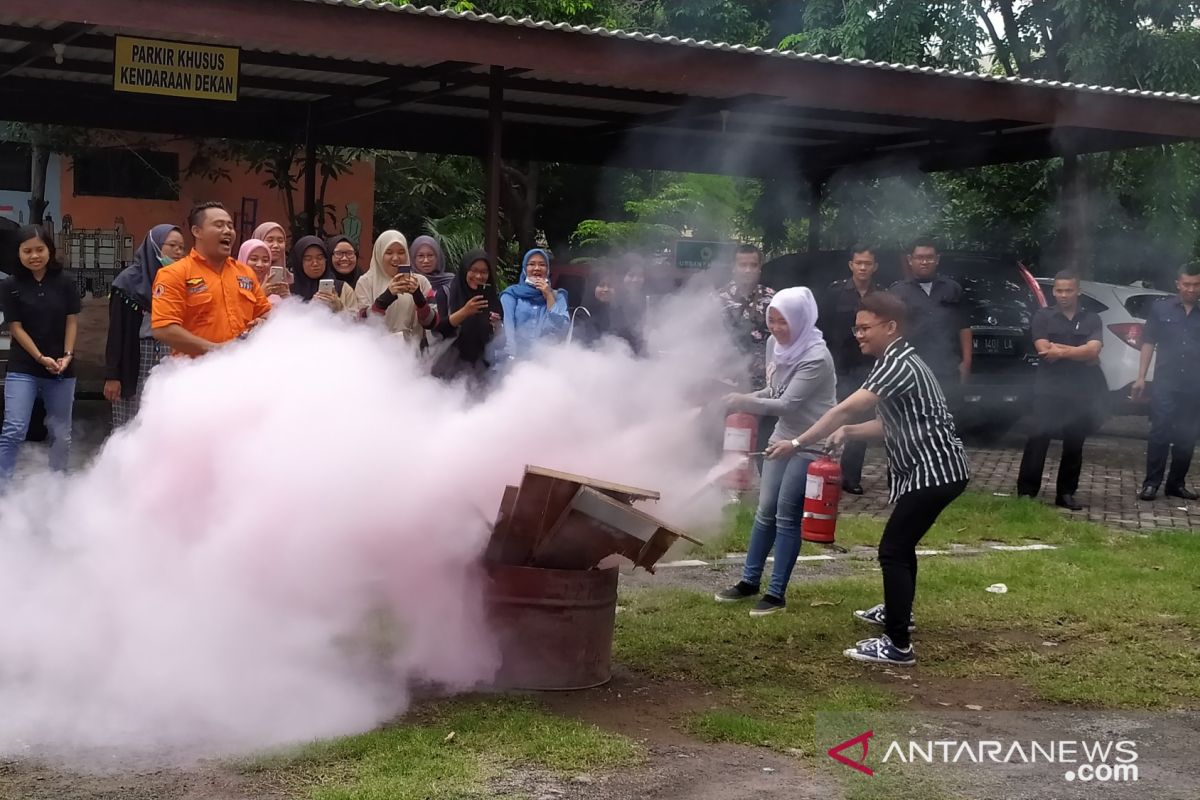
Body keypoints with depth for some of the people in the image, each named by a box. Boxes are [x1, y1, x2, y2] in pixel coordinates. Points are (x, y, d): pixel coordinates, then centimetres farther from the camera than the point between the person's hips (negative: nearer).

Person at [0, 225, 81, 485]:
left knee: (61, 432, 9)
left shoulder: (65, 284, 1)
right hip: (22, 369, -2)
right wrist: (41, 358, -12)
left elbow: (72, 322, 4)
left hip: (62, 369, 2)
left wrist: (67, 355, -9)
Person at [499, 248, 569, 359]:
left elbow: (562, 331, 2)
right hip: (517, 357, -1)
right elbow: (507, 328, -2)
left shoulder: (557, 296, 16)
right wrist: (512, 357, -17)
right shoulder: (511, 293, 10)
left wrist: (548, 296, 1)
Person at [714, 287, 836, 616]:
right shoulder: (776, 344, 0)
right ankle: (749, 580, 23)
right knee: (765, 510, 11)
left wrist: (743, 402, -31)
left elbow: (787, 404, -26)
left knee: (787, 515, -5)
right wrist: (743, 400, -5)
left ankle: (776, 594, 4)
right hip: (783, 435, 7)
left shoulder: (816, 357, -24)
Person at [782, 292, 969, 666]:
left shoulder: (899, 365, -20)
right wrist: (848, 433, 1)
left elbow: (846, 409, -28)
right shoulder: (897, 362, 15)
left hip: (935, 471, -11)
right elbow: (893, 424, 17)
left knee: (892, 550, -10)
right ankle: (898, 611, 47)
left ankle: (898, 646, -9)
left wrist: (797, 443, -27)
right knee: (902, 541, 26)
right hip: (930, 469, 11)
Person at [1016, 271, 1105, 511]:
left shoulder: (1092, 320, 7)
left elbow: (1093, 350, -9)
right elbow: (1044, 351, -9)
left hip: (1081, 392, 2)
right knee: (1038, 440, -8)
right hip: (1048, 389, -2)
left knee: (1074, 444, 6)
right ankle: (1026, 491, -5)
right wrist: (1080, 353, -6)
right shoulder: (1043, 316, 3)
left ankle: (1066, 493, 14)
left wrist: (1061, 350, -13)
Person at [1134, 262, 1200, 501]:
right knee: (1159, 433, -7)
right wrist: (1141, 378, 1)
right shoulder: (1161, 308, 5)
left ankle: (1177, 483, 17)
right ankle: (1151, 483, -2)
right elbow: (1148, 343, 6)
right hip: (1165, 383, -2)